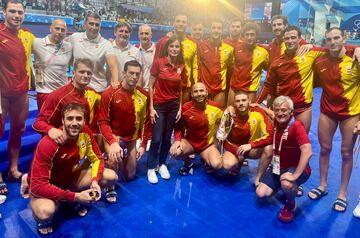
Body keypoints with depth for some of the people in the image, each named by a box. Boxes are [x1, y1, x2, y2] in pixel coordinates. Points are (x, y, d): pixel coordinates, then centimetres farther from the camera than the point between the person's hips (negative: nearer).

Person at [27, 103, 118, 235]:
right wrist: (75, 196, -34)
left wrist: (95, 181, -24)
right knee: (45, 212, -38)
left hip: (71, 177, 5)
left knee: (111, 177, -12)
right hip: (43, 186, -5)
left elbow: (97, 159, -5)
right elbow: (38, 185, -31)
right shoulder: (48, 144, -32)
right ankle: (42, 220, 2)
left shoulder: (85, 132, -16)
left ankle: (78, 202, 11)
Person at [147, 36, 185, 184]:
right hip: (159, 105, -3)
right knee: (156, 138, -2)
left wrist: (180, 108, 4)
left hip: (174, 106, 4)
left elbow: (180, 89, 9)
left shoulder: (181, 67, 2)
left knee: (167, 137, 10)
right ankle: (151, 168, 16)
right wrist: (151, 107, -10)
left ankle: (162, 164, 28)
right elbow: (151, 86, -7)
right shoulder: (158, 62, -9)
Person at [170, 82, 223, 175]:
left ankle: (206, 160, 15)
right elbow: (178, 126, -1)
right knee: (175, 152, -31)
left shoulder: (215, 107, -11)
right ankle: (188, 163, 7)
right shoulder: (185, 108, -14)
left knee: (217, 165, -26)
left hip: (207, 144, 0)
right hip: (189, 141, 0)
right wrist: (177, 140, -18)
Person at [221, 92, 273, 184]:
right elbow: (223, 139, -10)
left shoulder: (258, 113, -19)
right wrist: (238, 152, -22)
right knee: (227, 164, -31)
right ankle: (238, 164, 9)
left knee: (268, 148, -30)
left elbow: (270, 135, -24)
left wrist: (250, 145, -35)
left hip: (252, 148, 1)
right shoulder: (230, 114, -17)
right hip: (234, 148, 0)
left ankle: (258, 178, -9)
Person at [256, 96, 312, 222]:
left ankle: (290, 205, -3)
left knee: (286, 184, -39)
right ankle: (284, 186, 23)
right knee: (261, 193, -6)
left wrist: (295, 175, -36)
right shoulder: (276, 123, -2)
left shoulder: (297, 125, -22)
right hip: (278, 167, 7)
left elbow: (307, 151, -34)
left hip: (296, 168, -6)